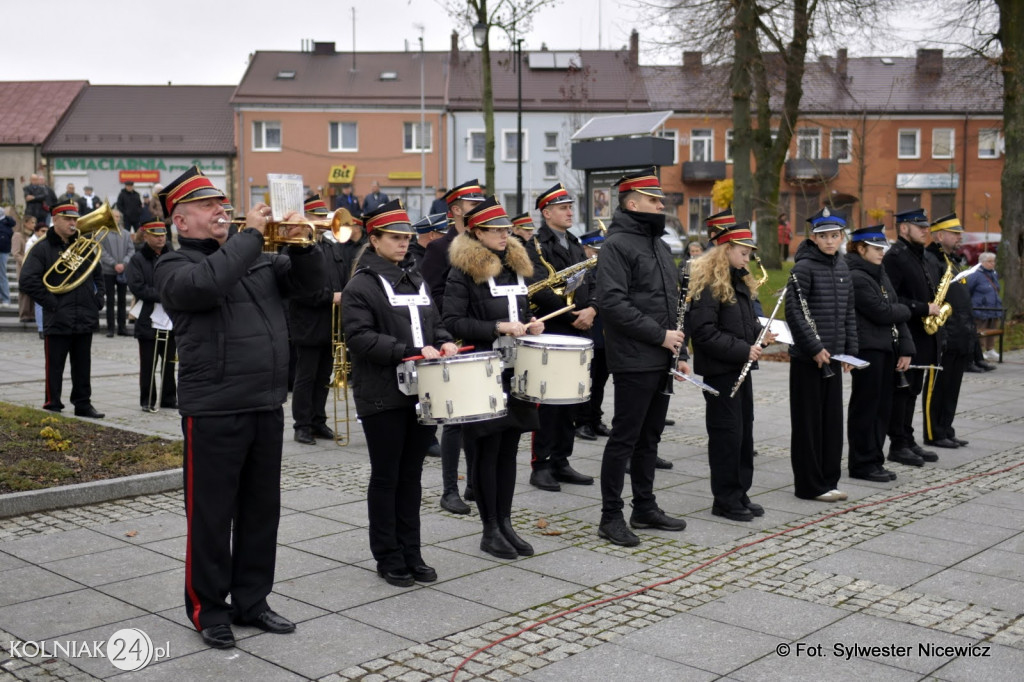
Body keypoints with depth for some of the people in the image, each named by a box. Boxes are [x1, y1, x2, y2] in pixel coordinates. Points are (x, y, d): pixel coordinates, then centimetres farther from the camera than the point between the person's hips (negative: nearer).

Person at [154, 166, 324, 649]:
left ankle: (251, 601, 27)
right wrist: (251, 234, -18)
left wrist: (300, 243, -4)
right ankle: (208, 610, 17)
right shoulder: (174, 266, -4)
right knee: (211, 515, 3)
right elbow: (206, 283, -26)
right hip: (213, 412, -6)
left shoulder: (256, 259, 16)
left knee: (262, 510, 14)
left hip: (267, 408, 7)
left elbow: (308, 281, 15)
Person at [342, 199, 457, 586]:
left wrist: (443, 342, -1)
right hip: (383, 397, -6)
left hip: (421, 392, 6)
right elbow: (360, 338, -17)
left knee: (412, 476, 13)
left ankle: (411, 553, 22)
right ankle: (388, 557, 16)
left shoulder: (415, 279, 14)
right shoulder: (361, 286, -8)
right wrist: (412, 352, -23)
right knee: (386, 477, 5)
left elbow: (433, 321, 21)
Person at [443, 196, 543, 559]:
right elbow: (452, 322, -13)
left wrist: (530, 325, 3)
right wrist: (498, 328, -21)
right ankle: (490, 530, 11)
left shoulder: (518, 266, 14)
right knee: (487, 450, 1)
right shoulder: (463, 271, -7)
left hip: (516, 372, 6)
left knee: (509, 448, 11)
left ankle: (505, 523, 20)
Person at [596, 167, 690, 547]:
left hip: (661, 361, 9)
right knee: (625, 438, -3)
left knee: (649, 437, 15)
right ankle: (611, 517, 6)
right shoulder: (616, 244, -11)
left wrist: (680, 352, 15)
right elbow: (613, 303, -22)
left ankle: (645, 508, 25)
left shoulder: (659, 245, 17)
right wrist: (660, 335, -19)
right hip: (634, 362, -9)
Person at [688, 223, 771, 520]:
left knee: (744, 430, 13)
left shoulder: (739, 280, 14)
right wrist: (743, 349, -22)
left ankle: (740, 493, 23)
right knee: (726, 432, -2)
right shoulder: (708, 283, -15)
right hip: (720, 369, -9)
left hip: (740, 367, 9)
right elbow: (703, 331, -22)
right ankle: (726, 500, 8)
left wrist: (761, 336, 2)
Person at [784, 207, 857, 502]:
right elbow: (794, 312, -15)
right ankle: (809, 486, 9)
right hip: (807, 357, -7)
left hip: (833, 356, 7)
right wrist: (814, 348, -17)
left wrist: (850, 350, 10)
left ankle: (828, 480, 22)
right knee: (808, 422, 1)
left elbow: (849, 312, 16)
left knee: (832, 419, 11)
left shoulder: (842, 267, 11)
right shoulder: (804, 267, -10)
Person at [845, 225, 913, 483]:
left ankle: (875, 460, 20)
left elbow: (896, 312, 12)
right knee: (865, 408, 0)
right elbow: (882, 313, -18)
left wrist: (905, 348, 5)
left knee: (882, 407, 12)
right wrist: (904, 310, 3)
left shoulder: (880, 274, 15)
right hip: (867, 350, -9)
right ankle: (862, 464, 9)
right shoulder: (855, 277, -13)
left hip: (887, 349, 9)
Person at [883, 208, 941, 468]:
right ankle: (898, 445, 3)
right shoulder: (894, 257, -12)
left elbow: (936, 288, 27)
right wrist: (923, 309, -20)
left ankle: (908, 441, 21)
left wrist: (936, 308, 7)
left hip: (923, 337, 9)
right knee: (901, 390, -3)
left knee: (912, 390, 13)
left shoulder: (929, 258, 16)